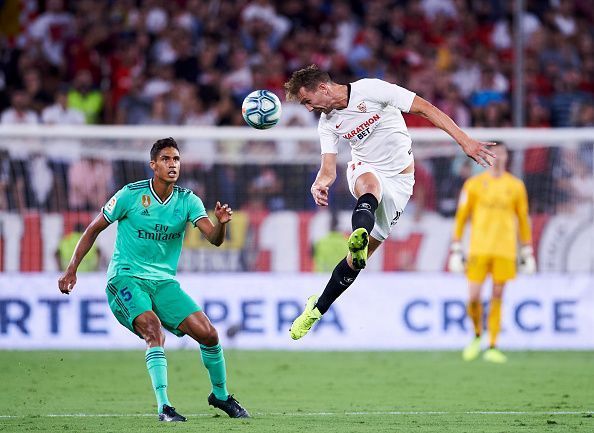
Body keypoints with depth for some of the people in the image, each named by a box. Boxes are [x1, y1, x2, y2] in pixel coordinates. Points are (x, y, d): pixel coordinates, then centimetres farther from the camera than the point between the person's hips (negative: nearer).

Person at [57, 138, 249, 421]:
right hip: (125, 278, -4)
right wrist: (71, 270, 1)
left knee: (208, 333, -8)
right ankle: (163, 406, -32)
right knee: (154, 329, -30)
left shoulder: (188, 201, 0)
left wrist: (221, 223, -35)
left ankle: (220, 395, 16)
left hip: (164, 282, 4)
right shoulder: (131, 195, -8)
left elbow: (214, 238, -11)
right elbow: (94, 229, 3)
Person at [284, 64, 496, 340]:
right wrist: (320, 184, -28)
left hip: (399, 181, -2)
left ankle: (318, 308, 8)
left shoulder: (371, 90, -15)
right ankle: (358, 236, -68)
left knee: (359, 257, -6)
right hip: (364, 171, 2)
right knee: (370, 185, -39)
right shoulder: (327, 123, 1)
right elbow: (328, 169, -3)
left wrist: (464, 141, -20)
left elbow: (426, 109, -14)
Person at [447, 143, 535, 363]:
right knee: (473, 297, -7)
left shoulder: (516, 186, 8)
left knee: (497, 298, 0)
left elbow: (523, 220, 13)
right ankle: (477, 335, 19)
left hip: (505, 251, 1)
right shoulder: (474, 184, 5)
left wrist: (527, 253, 10)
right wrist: (455, 250, 2)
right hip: (478, 249, -1)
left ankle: (492, 347, 4)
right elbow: (460, 218, 7)